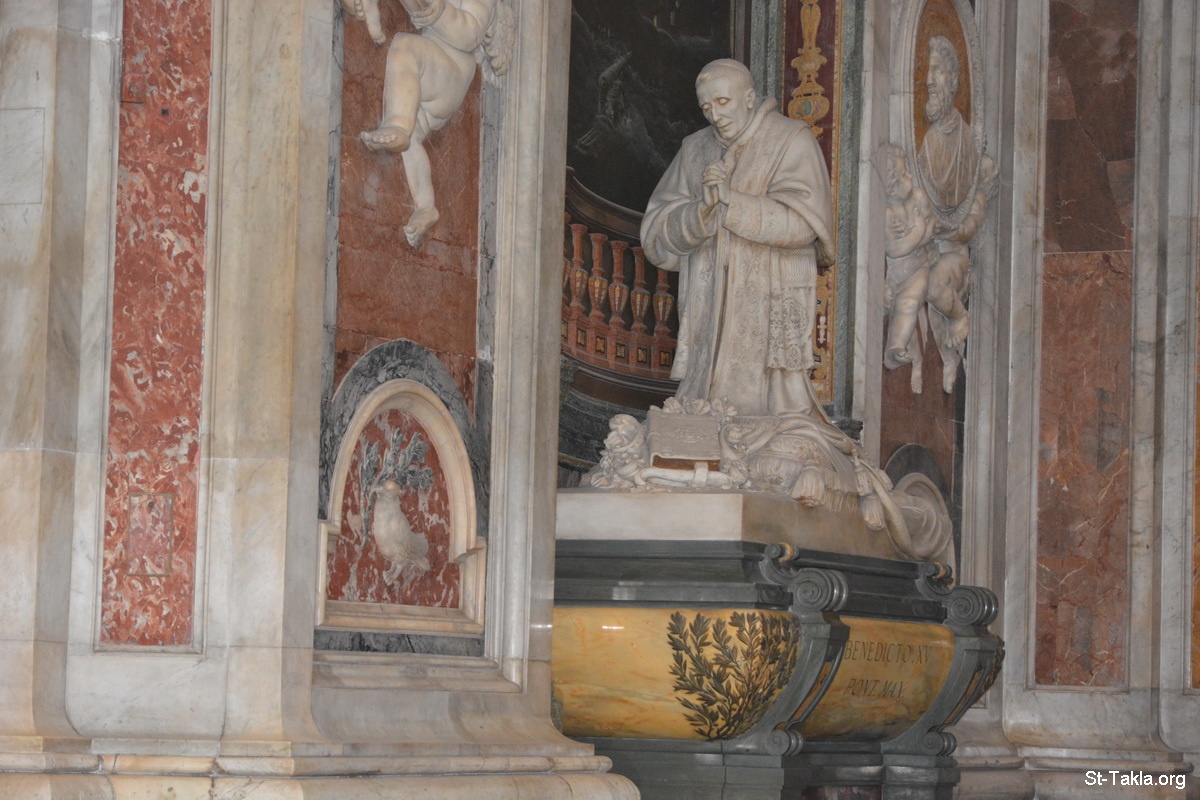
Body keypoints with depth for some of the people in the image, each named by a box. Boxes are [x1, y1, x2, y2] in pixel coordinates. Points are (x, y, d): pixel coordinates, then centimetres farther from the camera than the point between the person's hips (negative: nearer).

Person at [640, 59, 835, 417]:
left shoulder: (791, 141, 0)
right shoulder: (695, 149, 14)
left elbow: (802, 222, -11)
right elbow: (657, 229, 7)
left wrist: (731, 200, -15)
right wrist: (702, 211, -14)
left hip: (770, 306, -4)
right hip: (708, 304, 4)